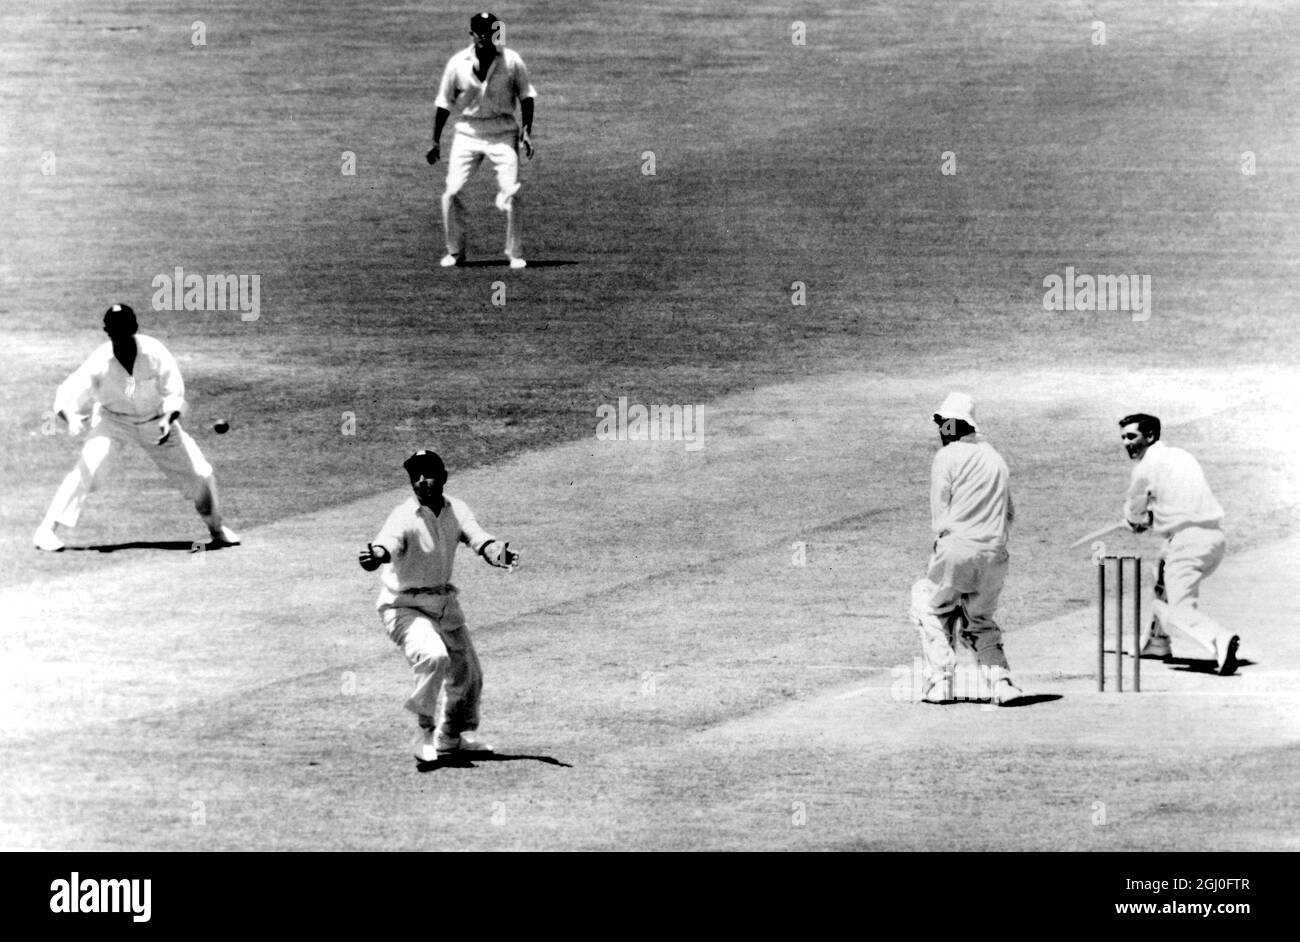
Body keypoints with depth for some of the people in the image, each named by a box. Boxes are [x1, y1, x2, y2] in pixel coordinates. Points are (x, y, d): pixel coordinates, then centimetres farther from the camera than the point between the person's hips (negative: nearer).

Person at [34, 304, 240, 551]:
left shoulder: (154, 352, -25)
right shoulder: (99, 362, -27)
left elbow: (174, 392, -16)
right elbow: (68, 396, -28)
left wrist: (168, 419, -36)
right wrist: (72, 418, -50)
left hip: (157, 421, 2)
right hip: (112, 419, -2)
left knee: (200, 473, 1)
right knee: (89, 467, -27)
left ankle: (216, 528, 28)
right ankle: (48, 529, -19)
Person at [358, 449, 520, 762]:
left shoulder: (456, 509, -4)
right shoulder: (404, 517, -22)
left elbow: (478, 538, -18)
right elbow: (389, 542, -41)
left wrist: (497, 554, -41)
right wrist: (377, 556, -65)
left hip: (445, 603, 7)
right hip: (404, 606, -7)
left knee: (467, 675, 18)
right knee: (433, 655, -33)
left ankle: (451, 738, 42)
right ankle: (425, 731, -16)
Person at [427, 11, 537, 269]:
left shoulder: (511, 61, -6)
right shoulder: (457, 64, -4)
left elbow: (525, 95, 5)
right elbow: (444, 103, 5)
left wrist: (527, 130, -5)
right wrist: (436, 141, 5)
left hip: (503, 133, -1)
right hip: (468, 132, 1)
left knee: (510, 194, -11)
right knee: (451, 192, -6)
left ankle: (515, 254, 3)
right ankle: (455, 252, 10)